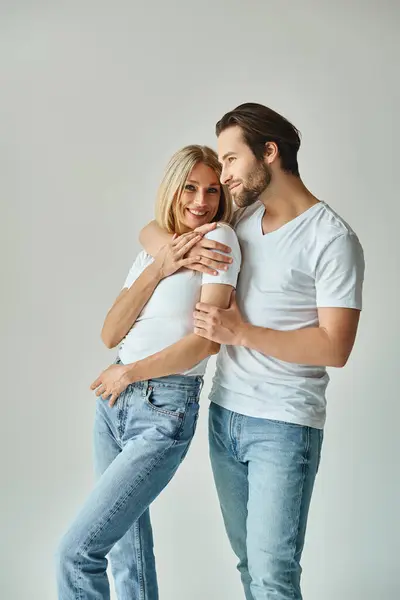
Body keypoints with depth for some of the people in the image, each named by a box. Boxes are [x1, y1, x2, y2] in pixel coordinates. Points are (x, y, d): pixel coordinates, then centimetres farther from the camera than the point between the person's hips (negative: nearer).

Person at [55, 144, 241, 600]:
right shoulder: (149, 251, 14)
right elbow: (110, 335, 3)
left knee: (76, 553, -9)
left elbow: (208, 340, -14)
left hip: (164, 411, -6)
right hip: (114, 400, 7)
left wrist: (129, 372, -6)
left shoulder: (219, 239, -5)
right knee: (126, 550, 14)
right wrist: (157, 269, -7)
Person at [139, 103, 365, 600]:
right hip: (225, 413, 6)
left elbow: (335, 347, -15)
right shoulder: (238, 220, 8)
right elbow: (149, 232, 14)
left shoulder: (332, 239, -11)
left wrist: (242, 333, -18)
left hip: (285, 426, -6)